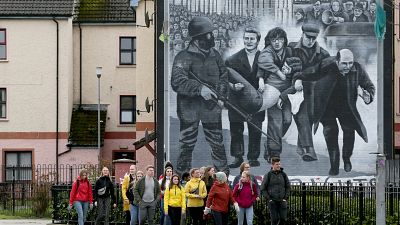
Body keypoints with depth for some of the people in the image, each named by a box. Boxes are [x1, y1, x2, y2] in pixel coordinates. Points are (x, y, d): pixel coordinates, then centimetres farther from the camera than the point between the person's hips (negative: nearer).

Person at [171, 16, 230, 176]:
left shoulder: (214, 55, 9)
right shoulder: (184, 57, -10)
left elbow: (224, 76, 21)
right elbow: (177, 82, -20)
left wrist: (221, 95, 5)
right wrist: (199, 89, -28)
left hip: (211, 108, 4)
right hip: (189, 107, -4)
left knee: (217, 142, 10)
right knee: (187, 144, 3)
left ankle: (223, 173, 22)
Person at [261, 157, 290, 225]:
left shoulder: (283, 174, 7)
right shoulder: (268, 175, -1)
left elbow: (288, 187, 14)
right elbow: (263, 188, 1)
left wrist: (285, 198, 3)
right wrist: (268, 199, -7)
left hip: (282, 201, 3)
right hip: (272, 201, -3)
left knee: (283, 218, -1)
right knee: (274, 219, -3)